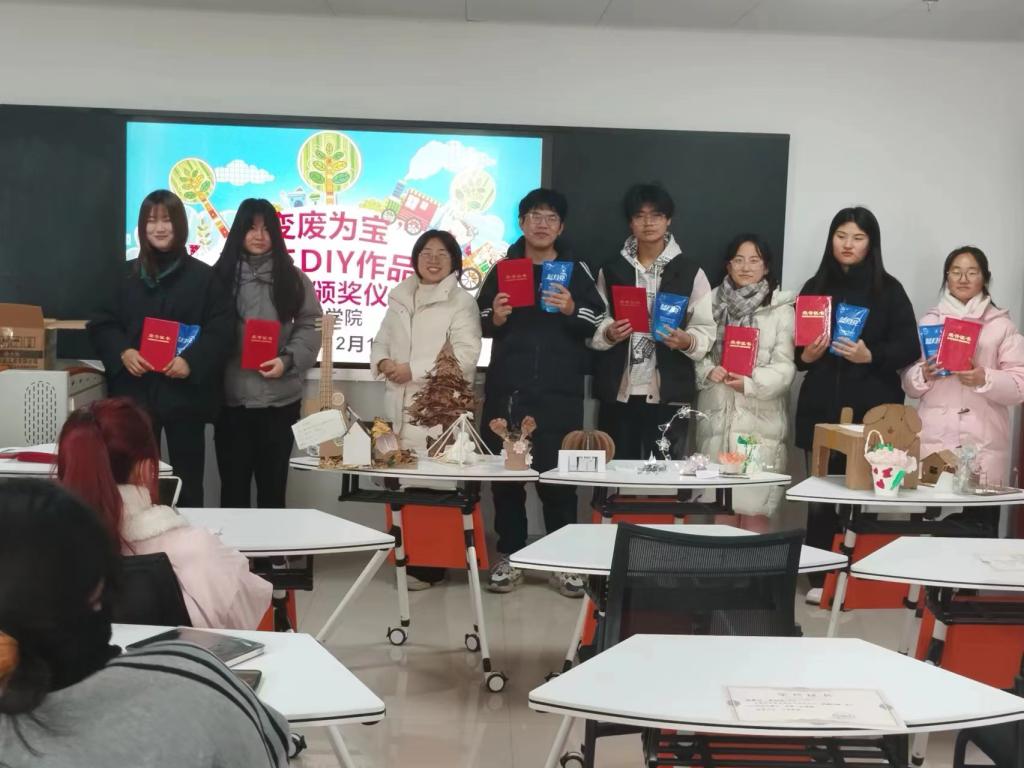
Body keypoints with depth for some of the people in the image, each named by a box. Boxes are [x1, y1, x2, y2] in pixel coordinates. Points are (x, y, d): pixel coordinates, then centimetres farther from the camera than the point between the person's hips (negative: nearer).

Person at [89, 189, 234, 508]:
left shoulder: (202, 276, 1)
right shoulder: (127, 274, 8)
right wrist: (122, 352, -10)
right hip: (135, 392, 2)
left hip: (185, 393, -2)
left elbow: (222, 330, -4)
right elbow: (101, 324, 9)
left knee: (187, 480, 5)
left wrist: (192, 361, -18)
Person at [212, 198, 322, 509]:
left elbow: (310, 325, 4)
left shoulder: (292, 277, 7)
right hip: (231, 397, 0)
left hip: (279, 398, 1)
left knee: (273, 485, 10)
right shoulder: (221, 275, 4)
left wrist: (288, 360, -11)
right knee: (233, 485, 7)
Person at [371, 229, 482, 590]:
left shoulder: (461, 303, -1)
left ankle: (428, 566, -3)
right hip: (399, 406, 6)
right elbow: (381, 341, 22)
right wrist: (383, 362, -2)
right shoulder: (400, 298, 19)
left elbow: (464, 356, -11)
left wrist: (413, 370, -13)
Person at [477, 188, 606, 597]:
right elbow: (478, 324, 12)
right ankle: (509, 556, 14)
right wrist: (496, 317, -9)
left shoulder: (577, 270, 7)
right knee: (505, 474, 4)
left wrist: (572, 310, -17)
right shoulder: (502, 269, 12)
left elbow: (600, 324, 1)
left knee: (558, 474, -1)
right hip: (506, 390, 2)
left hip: (559, 393, -2)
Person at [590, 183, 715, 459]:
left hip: (668, 393, -2)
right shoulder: (610, 270, 10)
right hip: (618, 392, 2)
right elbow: (592, 328, 11)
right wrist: (608, 333, -11)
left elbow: (706, 332, 2)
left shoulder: (690, 272, 4)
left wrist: (686, 340, -19)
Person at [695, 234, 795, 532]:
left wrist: (751, 383, -21)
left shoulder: (781, 308, -2)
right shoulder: (713, 302, 9)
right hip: (716, 412, 3)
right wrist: (708, 371, -10)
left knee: (754, 504, -4)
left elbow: (784, 365, -6)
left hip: (760, 417, -3)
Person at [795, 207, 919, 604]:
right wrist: (806, 355, -8)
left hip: (873, 408, -2)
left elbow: (909, 348, -1)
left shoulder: (889, 289, 4)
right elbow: (795, 347, 13)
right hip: (821, 407, 2)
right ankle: (819, 577, 11)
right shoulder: (815, 286, 10)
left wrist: (870, 356, -16)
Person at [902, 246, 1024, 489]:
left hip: (984, 443, -1)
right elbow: (909, 384, 13)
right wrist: (923, 375, -9)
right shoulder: (929, 321, 13)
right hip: (933, 440, 1)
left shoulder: (1002, 325, 7)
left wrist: (985, 379, -17)